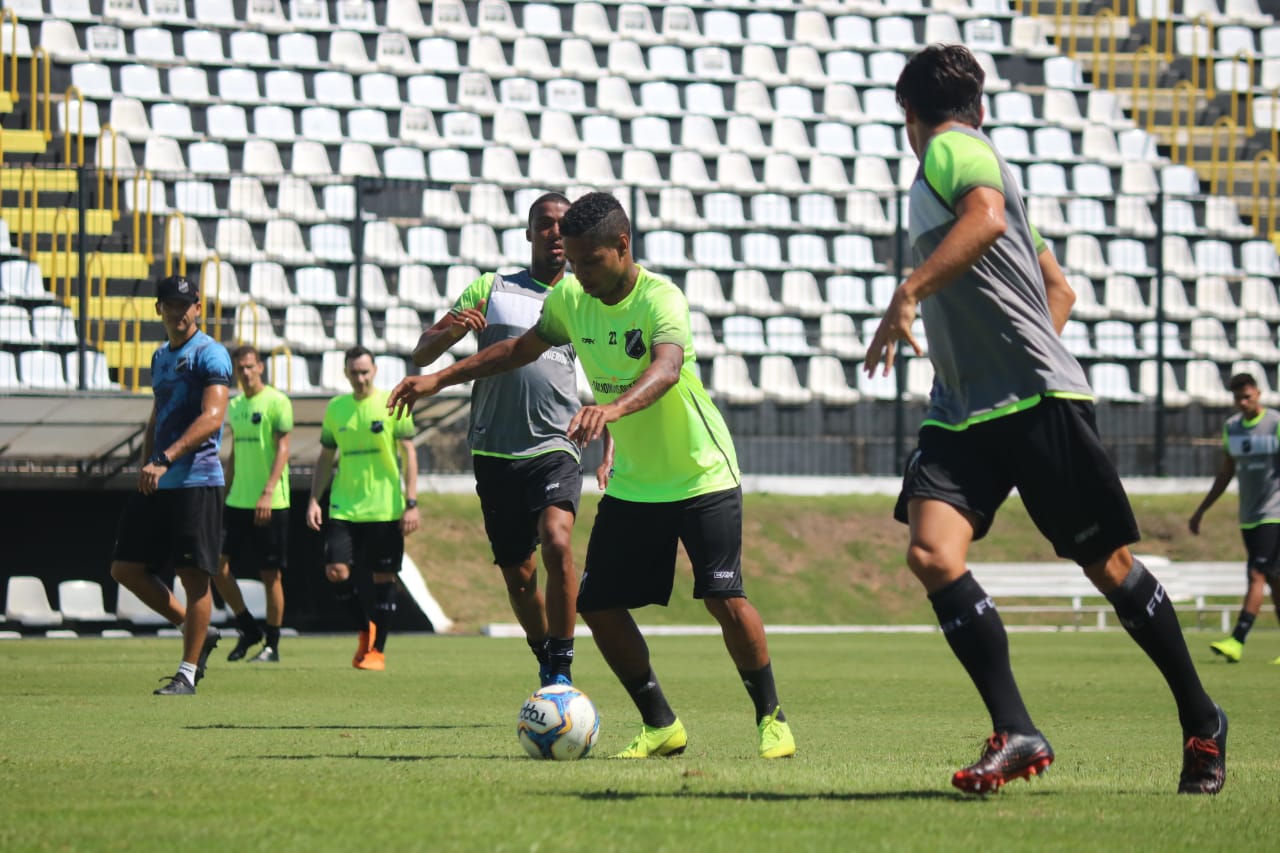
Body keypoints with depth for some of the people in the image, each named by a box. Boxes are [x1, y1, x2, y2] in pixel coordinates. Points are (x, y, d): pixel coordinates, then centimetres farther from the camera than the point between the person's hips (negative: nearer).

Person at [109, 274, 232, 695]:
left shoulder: (210, 355, -8)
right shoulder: (161, 356, 18)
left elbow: (212, 418, -20)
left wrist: (165, 461, -28)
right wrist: (146, 466, 15)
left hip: (196, 479, -9)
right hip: (157, 485, 9)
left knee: (194, 575, -6)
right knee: (126, 568, 6)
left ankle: (187, 673, 0)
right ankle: (197, 632, 20)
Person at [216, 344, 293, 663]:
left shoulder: (277, 402, -7)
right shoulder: (235, 406, 14)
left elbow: (282, 450, -12)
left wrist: (268, 493, -20)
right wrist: (223, 496, 19)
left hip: (270, 504, -7)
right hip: (237, 502, 7)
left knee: (270, 575, -1)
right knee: (218, 567, -2)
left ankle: (272, 645, 8)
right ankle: (249, 630, 14)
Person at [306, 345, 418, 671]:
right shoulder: (335, 409, 8)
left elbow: (408, 454, -1)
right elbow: (326, 457, 15)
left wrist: (411, 503, -8)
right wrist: (314, 500, 6)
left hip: (385, 508, -3)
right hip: (344, 507, 3)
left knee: (383, 577, 0)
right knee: (336, 571, -11)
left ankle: (377, 650, 11)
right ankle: (365, 629, 12)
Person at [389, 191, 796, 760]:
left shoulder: (659, 299, -24)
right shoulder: (569, 300, -3)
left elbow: (666, 370, -44)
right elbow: (521, 349, 16)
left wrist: (613, 408, -62)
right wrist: (438, 379, 12)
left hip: (702, 477, -6)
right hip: (630, 485, 7)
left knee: (723, 597, -16)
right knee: (596, 603, -1)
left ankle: (771, 718, 4)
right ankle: (660, 725, 14)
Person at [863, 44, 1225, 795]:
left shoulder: (951, 148, -3)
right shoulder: (976, 159, 24)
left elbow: (987, 217, -26)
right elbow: (1059, 288, 29)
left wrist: (908, 294, -30)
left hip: (1040, 401, -8)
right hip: (963, 410, 8)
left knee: (1108, 564, 2)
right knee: (932, 555, -13)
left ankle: (1202, 722, 17)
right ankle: (1015, 734, -16)